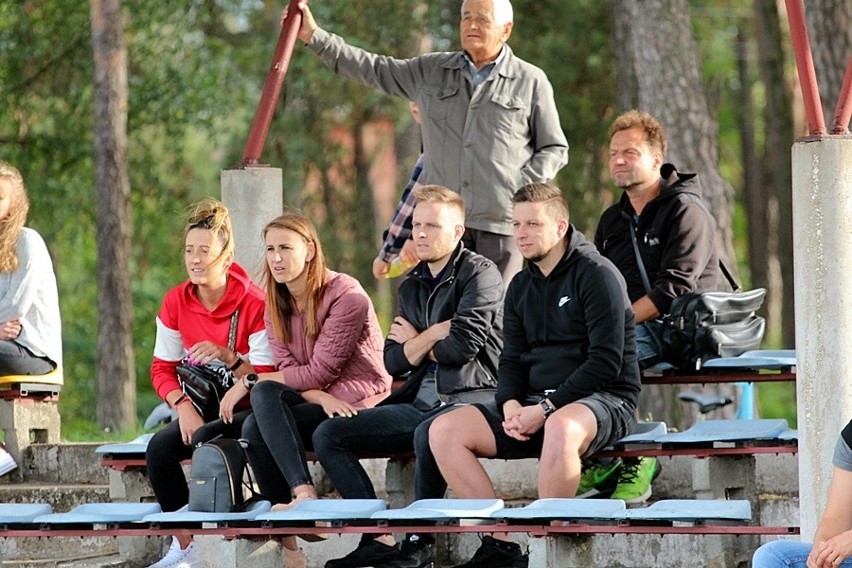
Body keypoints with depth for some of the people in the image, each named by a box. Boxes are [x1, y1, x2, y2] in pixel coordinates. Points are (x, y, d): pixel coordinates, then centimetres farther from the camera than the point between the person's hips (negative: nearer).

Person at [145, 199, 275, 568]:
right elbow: (162, 368, 3)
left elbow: (267, 377, -12)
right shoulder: (176, 302, 0)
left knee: (206, 438, -33)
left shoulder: (254, 304, -14)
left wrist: (228, 358, -28)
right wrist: (183, 406, -15)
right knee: (159, 447, -23)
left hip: (246, 410, -5)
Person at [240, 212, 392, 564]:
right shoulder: (276, 306, 9)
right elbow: (287, 370, 0)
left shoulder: (346, 296, -13)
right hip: (316, 403, 6)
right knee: (256, 422, -26)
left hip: (358, 403, -6)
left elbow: (319, 372, -16)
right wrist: (321, 398, -21)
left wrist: (252, 380, -11)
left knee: (264, 394, -27)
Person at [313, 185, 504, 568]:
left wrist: (415, 341, 3)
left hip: (469, 396, -8)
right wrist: (433, 336, -3)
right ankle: (380, 537, -17)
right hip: (420, 402, 8)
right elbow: (393, 362, 13)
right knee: (328, 435, -4)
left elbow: (461, 347, -15)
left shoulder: (479, 274, -4)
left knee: (428, 434, -41)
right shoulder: (411, 287, 19)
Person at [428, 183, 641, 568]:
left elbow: (606, 362, -14)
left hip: (602, 399, -7)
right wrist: (510, 404, -8)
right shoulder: (521, 287, 16)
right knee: (444, 431, -11)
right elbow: (511, 360, 15)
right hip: (533, 402, 7)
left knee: (561, 427, -42)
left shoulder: (597, 275, -7)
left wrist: (545, 409, -20)